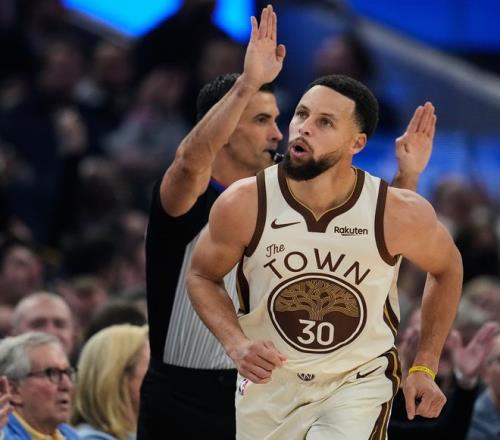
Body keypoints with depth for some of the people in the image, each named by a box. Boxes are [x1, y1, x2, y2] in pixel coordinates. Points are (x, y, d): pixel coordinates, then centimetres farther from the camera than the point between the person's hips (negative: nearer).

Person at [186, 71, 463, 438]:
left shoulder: (401, 213, -20)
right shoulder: (243, 205, -19)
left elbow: (447, 268, 3)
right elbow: (202, 277, 0)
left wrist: (425, 368, 2)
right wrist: (236, 344, -18)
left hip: (360, 381, -2)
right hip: (269, 379, 2)